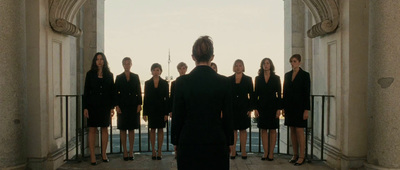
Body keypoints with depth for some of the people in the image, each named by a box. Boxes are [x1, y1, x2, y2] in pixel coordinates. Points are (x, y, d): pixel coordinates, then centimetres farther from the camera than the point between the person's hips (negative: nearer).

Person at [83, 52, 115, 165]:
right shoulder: (90, 74, 4)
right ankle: (92, 156, 7)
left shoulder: (109, 75, 7)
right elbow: (86, 91, 1)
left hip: (105, 106, 1)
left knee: (105, 129, 6)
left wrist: (112, 107, 1)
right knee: (92, 130, 1)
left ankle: (104, 154, 18)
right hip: (93, 106, -1)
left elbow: (112, 92, 6)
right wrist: (85, 107, -5)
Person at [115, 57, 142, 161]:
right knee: (123, 129, 2)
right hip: (123, 106, -1)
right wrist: (117, 105, -6)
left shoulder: (136, 77, 8)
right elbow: (116, 92, 3)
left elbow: (139, 92, 6)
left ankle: (131, 151, 13)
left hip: (133, 106, 1)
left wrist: (139, 104, -2)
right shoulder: (119, 77, 6)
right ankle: (125, 152, 10)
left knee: (132, 129, 5)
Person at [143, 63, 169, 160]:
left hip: (161, 109, -1)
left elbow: (167, 98, -1)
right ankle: (153, 151, 13)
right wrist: (145, 113, -2)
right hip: (151, 109, 1)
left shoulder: (164, 83, 1)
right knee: (152, 130, 5)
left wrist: (166, 113, -7)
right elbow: (146, 98, 3)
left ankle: (159, 151, 12)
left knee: (160, 130, 4)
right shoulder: (147, 83, 4)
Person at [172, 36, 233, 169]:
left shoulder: (182, 82, -8)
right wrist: (228, 142, 12)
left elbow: (177, 117, -3)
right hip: (216, 143, 1)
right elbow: (228, 117, 0)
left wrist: (177, 141, 10)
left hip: (189, 142, 0)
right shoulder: (224, 82, -6)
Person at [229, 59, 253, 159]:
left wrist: (250, 109, -4)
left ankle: (243, 151, 14)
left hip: (243, 109, -1)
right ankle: (233, 150, 12)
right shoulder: (229, 79, 5)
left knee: (243, 129, 6)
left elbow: (251, 95, 2)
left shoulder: (248, 79, 3)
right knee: (233, 129, 5)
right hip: (232, 108, 1)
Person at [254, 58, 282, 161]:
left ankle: (271, 153, 11)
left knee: (272, 130, 3)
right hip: (262, 107, 2)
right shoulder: (258, 78, 6)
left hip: (272, 106, -1)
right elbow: (255, 94, 5)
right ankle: (265, 153, 12)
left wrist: (279, 108, -7)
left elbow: (279, 94, 0)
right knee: (263, 130, 4)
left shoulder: (276, 78, 3)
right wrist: (255, 108, -2)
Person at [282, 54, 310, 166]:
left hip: (299, 106, -5)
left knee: (299, 132, -4)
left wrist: (306, 110, -12)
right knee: (292, 131, 9)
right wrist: (283, 107, 7)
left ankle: (301, 157, 5)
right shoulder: (287, 75, 10)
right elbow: (285, 92, 11)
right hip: (289, 107, 5)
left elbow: (307, 93, -7)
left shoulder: (305, 75, -4)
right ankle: (295, 155, 18)